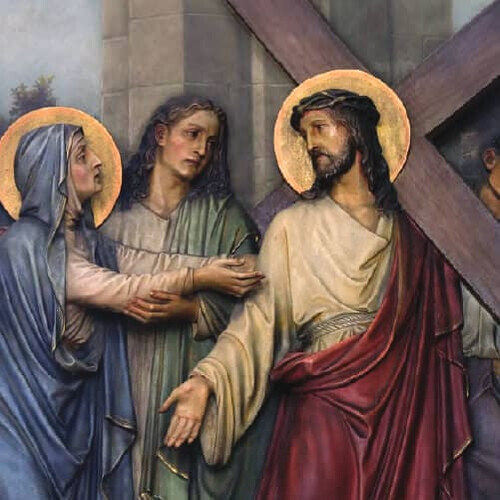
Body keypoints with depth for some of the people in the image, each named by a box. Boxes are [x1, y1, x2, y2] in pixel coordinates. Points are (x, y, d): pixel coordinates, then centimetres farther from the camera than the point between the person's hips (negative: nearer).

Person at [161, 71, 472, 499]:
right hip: (322, 410, -2)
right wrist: (207, 380, -18)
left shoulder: (410, 235, 8)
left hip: (403, 412, 2)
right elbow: (258, 318, -4)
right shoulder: (292, 227, 3)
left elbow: (437, 338, 6)